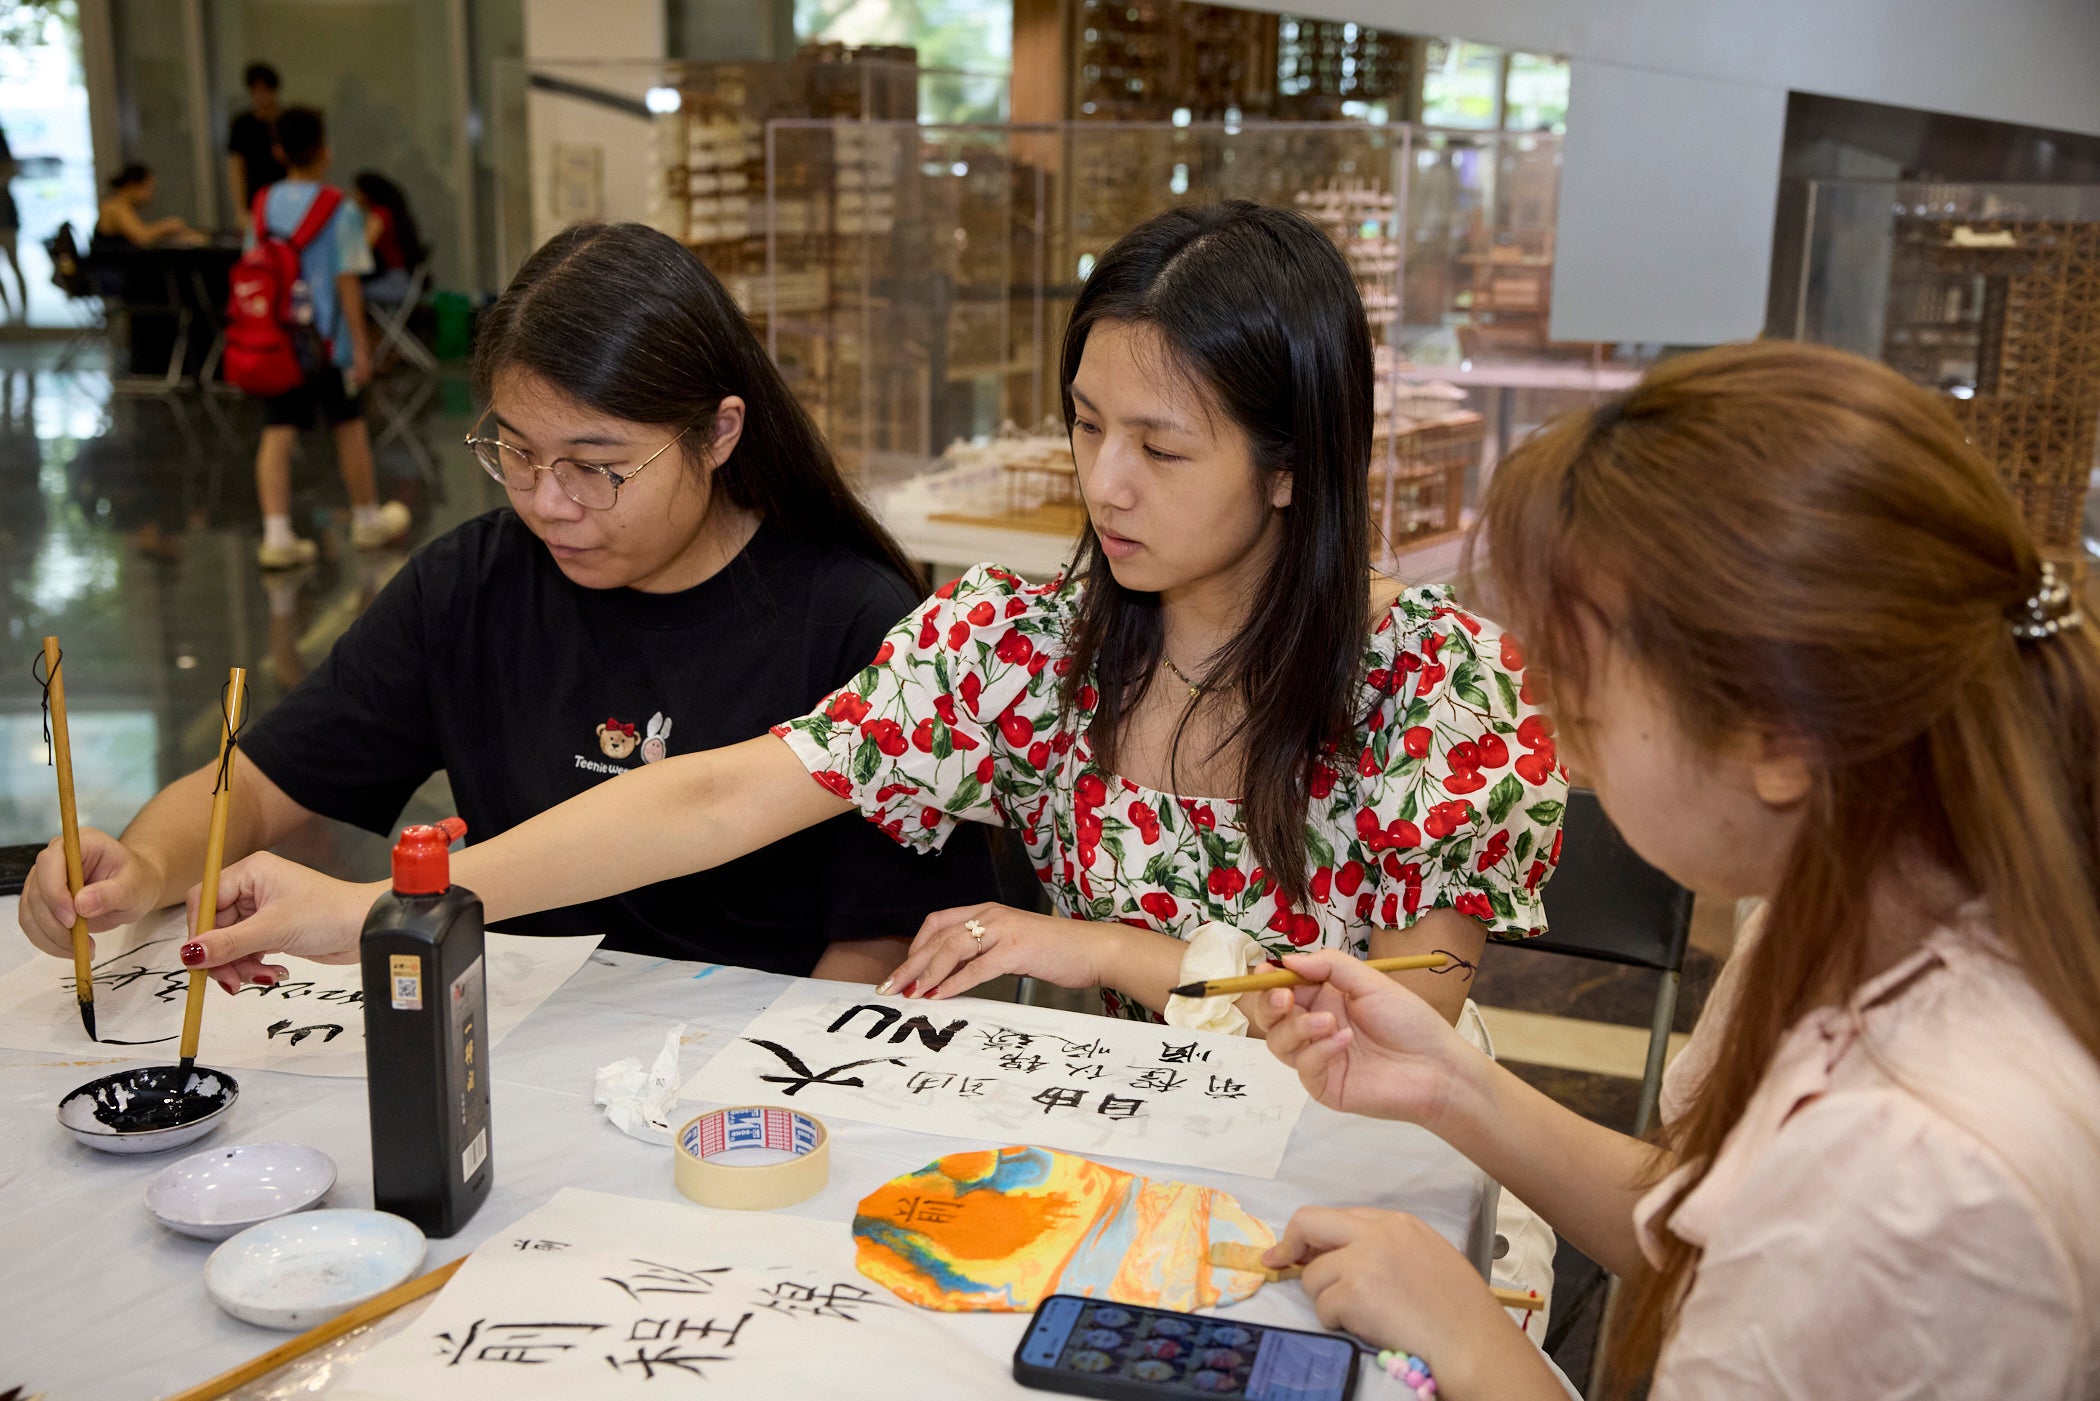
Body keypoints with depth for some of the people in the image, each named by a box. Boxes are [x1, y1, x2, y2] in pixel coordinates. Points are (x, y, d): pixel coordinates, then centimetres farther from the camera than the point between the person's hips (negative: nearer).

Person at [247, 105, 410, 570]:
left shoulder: (265, 204, 5)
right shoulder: (340, 210, -10)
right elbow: (347, 282, -13)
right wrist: (361, 347, -10)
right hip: (326, 339, -4)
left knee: (277, 434, 3)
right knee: (349, 427, 12)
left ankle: (276, 535, -4)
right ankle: (368, 520, 27)